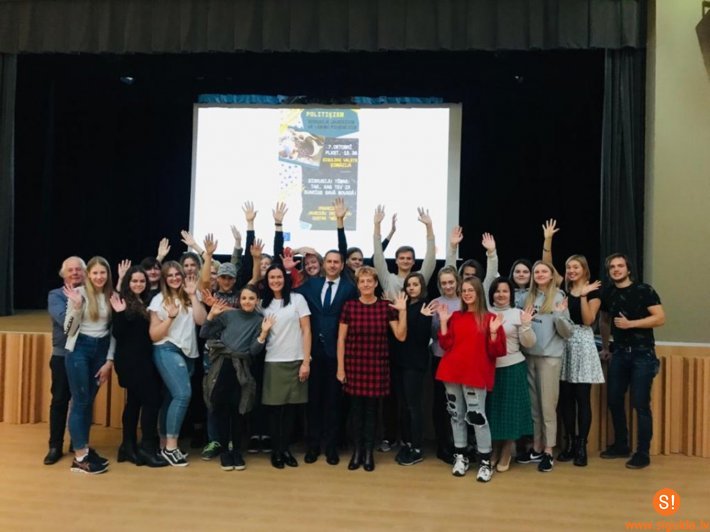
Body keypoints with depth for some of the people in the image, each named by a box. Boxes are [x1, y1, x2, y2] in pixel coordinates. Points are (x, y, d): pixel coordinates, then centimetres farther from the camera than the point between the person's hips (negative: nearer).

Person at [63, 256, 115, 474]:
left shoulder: (111, 296, 6)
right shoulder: (78, 293, -9)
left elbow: (113, 330, 9)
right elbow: (68, 329, -11)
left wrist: (109, 360, 5)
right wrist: (77, 306, -26)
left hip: (101, 350, 5)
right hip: (79, 349, -5)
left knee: (90, 401, 11)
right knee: (80, 401, -4)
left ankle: (85, 448, 21)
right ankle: (79, 458, 0)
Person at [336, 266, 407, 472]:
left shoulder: (386, 306, -1)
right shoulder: (349, 306, -3)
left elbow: (400, 336, -4)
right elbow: (341, 339, 0)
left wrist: (402, 311, -13)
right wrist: (340, 368, -3)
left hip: (377, 365, 0)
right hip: (354, 364, 0)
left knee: (371, 409, 7)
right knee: (356, 408, 7)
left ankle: (368, 452, 19)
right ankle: (357, 451, 19)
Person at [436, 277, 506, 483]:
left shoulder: (489, 318, -2)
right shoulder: (455, 317, 9)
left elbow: (497, 351, -5)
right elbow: (446, 345, 3)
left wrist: (494, 332, -20)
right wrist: (443, 322, -2)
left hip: (476, 374, -4)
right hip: (452, 372, 4)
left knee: (476, 415, -7)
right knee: (456, 414, 9)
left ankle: (486, 461, 4)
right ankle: (460, 456, 21)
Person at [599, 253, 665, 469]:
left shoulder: (644, 290, -8)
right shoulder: (608, 294, 8)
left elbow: (660, 318, -14)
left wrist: (630, 324, -20)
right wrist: (605, 347, 22)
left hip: (643, 353, -5)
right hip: (619, 353, 6)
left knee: (641, 404, -4)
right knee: (614, 400, 9)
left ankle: (643, 453, 6)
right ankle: (621, 445, 23)